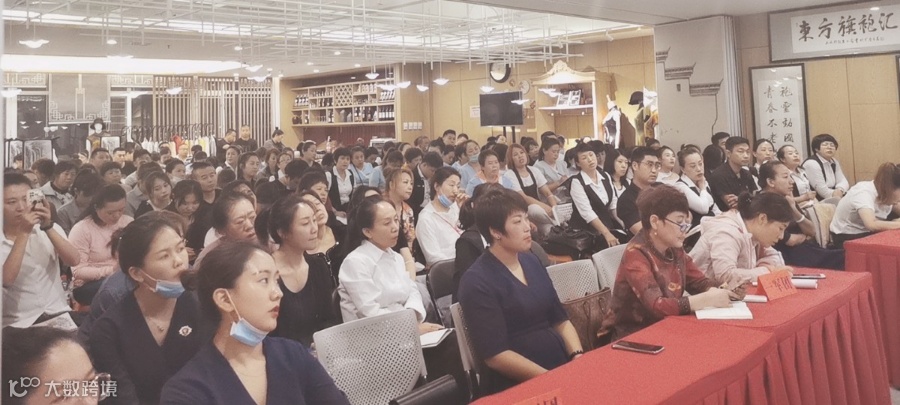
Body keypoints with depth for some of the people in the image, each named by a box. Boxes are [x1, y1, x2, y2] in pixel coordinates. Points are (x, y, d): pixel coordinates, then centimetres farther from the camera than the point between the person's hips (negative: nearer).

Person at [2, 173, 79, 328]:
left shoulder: (50, 230, 8)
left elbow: (74, 261, -8)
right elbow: (6, 279, -18)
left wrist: (48, 227, -18)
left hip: (59, 314, 2)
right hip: (18, 323, -2)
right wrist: (23, 233, -19)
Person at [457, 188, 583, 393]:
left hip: (563, 365, 7)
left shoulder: (531, 261, 10)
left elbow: (561, 320, 14)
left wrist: (579, 358, -2)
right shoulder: (477, 282, -10)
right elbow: (496, 356, -14)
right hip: (519, 384, -6)